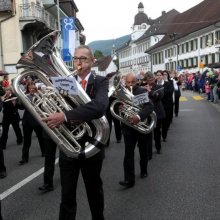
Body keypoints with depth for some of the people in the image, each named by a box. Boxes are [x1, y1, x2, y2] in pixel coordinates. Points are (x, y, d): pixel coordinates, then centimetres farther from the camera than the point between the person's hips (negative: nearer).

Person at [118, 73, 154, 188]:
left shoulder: (142, 91, -9)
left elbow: (150, 106, -23)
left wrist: (138, 116, -39)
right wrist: (119, 109, -21)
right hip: (128, 126, 0)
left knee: (143, 151, 18)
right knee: (128, 153, -8)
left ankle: (144, 170, 40)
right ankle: (129, 179, -6)